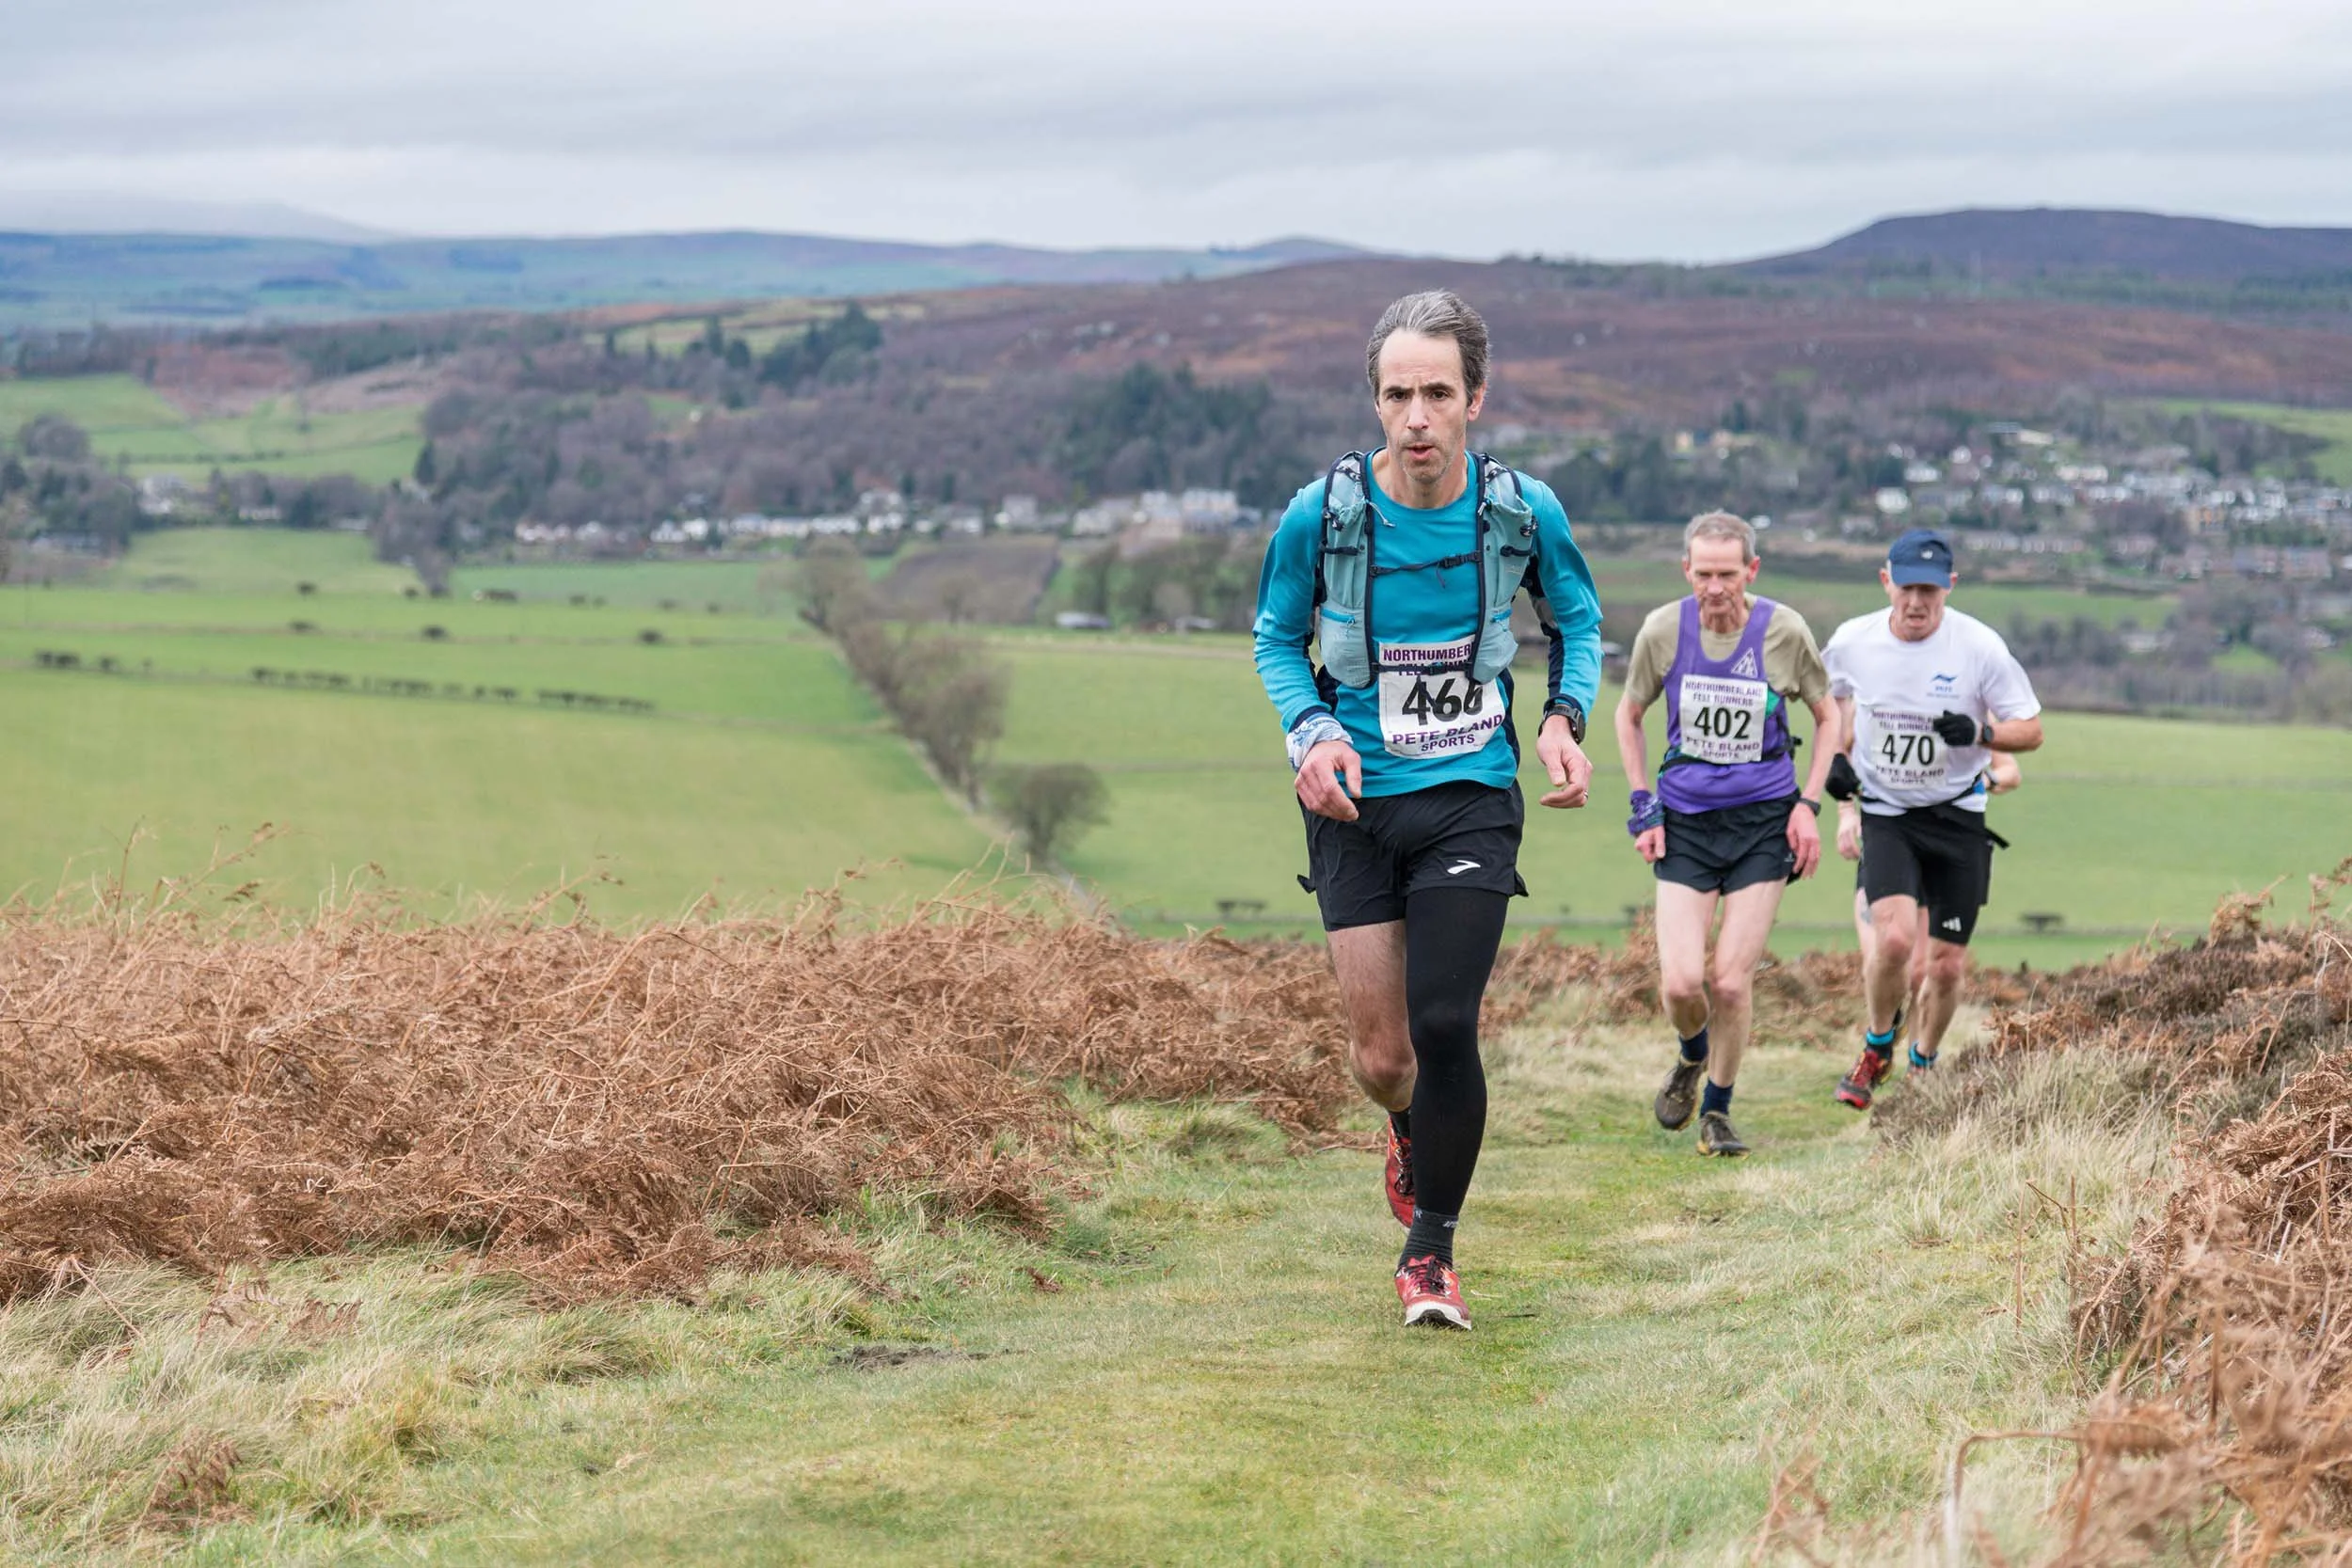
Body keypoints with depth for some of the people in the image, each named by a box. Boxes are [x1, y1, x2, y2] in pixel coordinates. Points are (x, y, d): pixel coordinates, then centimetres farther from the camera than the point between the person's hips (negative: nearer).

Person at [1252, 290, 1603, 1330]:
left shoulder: (1525, 511, -7)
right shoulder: (1320, 515, -10)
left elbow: (1578, 621, 12)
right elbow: (1277, 638, 7)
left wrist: (1565, 718, -5)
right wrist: (1312, 731, -11)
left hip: (1472, 798, 0)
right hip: (1356, 804, 1)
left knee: (1443, 1028, -15)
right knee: (1381, 1057, 1)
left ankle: (1431, 1248, 7)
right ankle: (1411, 1133, 40)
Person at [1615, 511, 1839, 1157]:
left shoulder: (1785, 631, -9)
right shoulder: (1662, 630, -7)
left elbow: (1827, 716, 8)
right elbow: (1629, 715, 10)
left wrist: (1808, 804, -1)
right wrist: (1642, 807, 4)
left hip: (1763, 821, -1)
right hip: (1684, 822, 1)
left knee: (1731, 981, -7)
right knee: (1681, 982, -10)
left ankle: (1717, 1109, 15)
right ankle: (1692, 1056, 26)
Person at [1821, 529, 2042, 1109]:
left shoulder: (1980, 646, -14)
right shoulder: (1852, 641, -7)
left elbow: (2031, 730, -7)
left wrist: (1979, 733, -27)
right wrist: (1838, 753, 2)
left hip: (1958, 817, 0)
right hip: (1885, 815, 0)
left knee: (1947, 965, 3)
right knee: (1895, 938, -22)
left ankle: (1924, 1068, 30)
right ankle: (1877, 1048, 6)